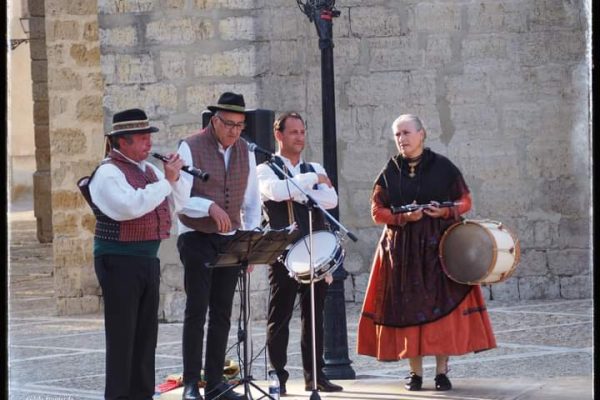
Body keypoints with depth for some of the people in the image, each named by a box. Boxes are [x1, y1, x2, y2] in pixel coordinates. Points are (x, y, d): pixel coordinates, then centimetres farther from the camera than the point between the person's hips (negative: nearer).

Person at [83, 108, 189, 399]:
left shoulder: (148, 169, 13)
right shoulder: (108, 173, -12)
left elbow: (179, 203, 16)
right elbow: (130, 206, -27)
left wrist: (175, 178, -1)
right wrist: (166, 182, -22)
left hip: (148, 260, 8)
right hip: (120, 261, -8)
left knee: (146, 332, 11)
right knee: (122, 334, -5)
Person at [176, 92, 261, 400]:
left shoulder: (245, 152, 8)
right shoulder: (191, 148, -8)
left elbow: (252, 201, 13)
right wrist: (210, 207, -27)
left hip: (230, 240, 5)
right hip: (197, 239, -5)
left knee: (222, 313, 7)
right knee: (197, 310, -8)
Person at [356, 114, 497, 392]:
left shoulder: (443, 167, 1)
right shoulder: (389, 172, 7)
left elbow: (465, 201, 4)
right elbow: (378, 211, 5)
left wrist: (446, 211, -16)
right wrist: (404, 217, -12)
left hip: (438, 244, -1)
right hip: (402, 249, 2)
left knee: (443, 305, -5)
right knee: (409, 307, -1)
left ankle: (442, 371, 1)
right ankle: (415, 372, 6)